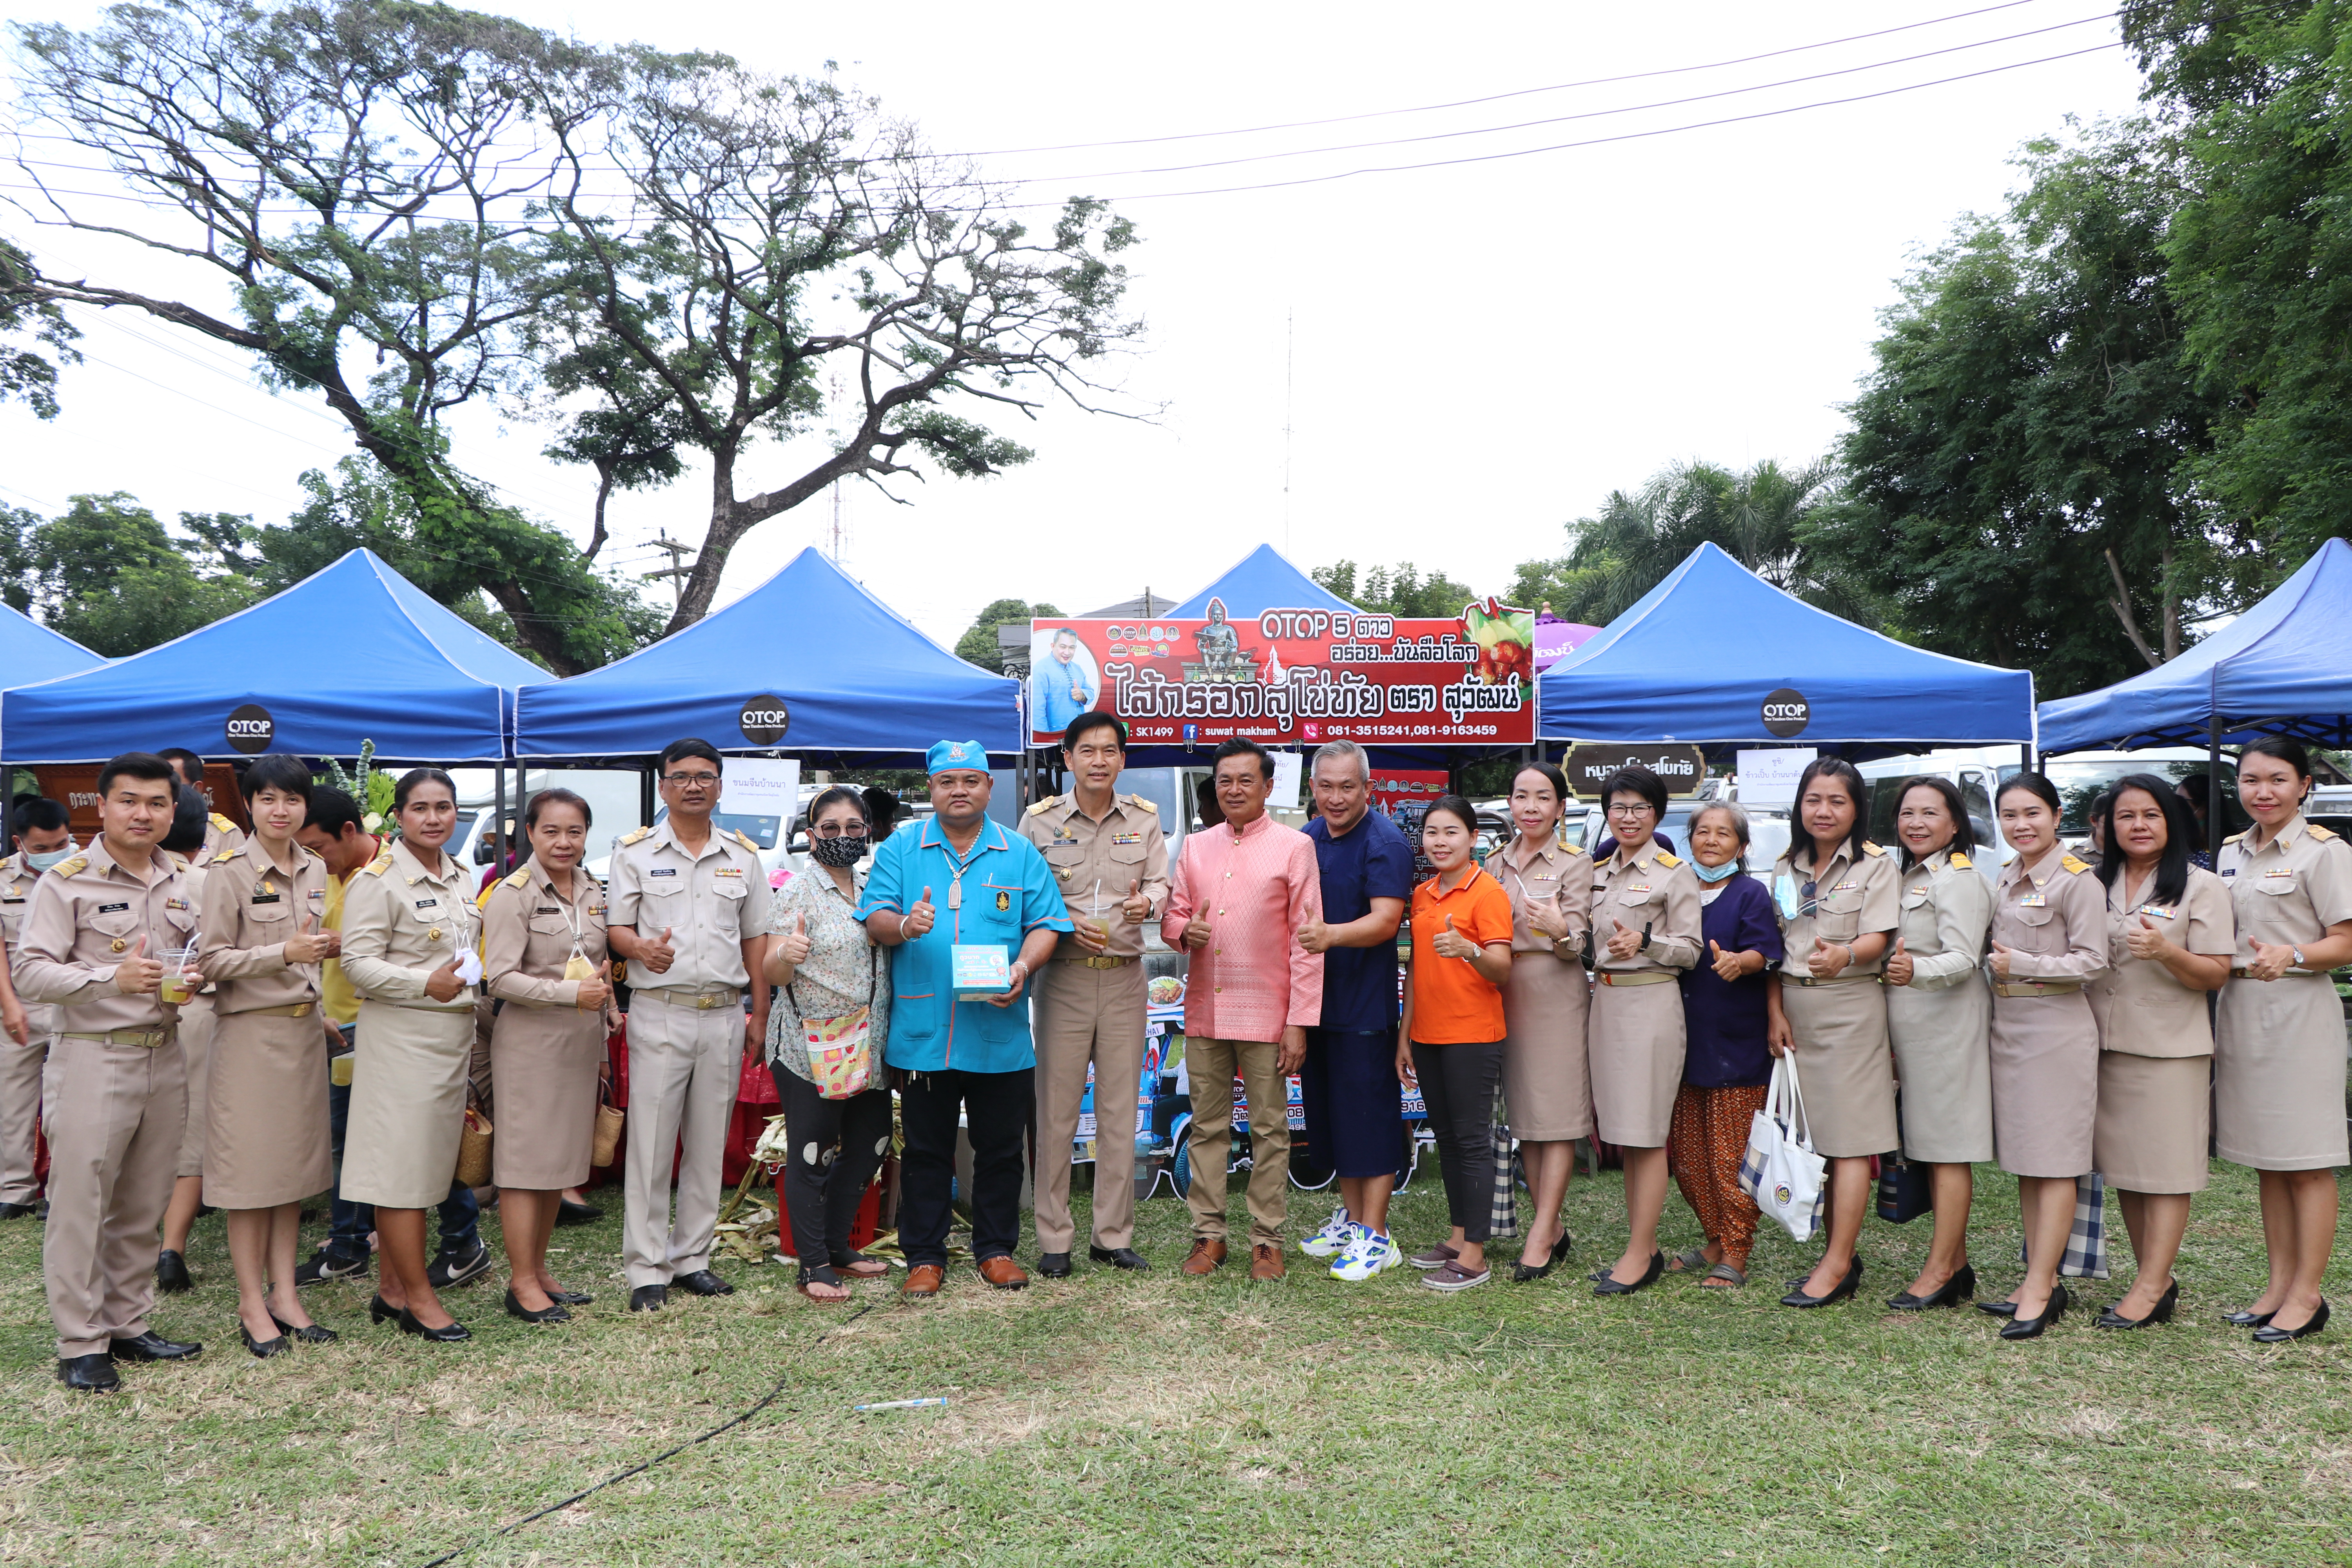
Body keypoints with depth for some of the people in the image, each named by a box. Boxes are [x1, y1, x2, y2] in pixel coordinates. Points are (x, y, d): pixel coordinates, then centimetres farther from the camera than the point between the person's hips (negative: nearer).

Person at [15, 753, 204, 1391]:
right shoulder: (66, 882, -7)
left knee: (143, 1206, 13)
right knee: (81, 1203, -1)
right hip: (94, 1057, -5)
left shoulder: (185, 882, 10)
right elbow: (31, 972, -11)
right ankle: (81, 1345, 9)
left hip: (165, 1057, 5)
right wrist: (112, 980, -25)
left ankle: (129, 1325, 25)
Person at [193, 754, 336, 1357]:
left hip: (305, 1029, 6)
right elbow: (211, 961, -11)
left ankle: (284, 1293, 17)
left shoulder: (316, 869, 10)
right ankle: (252, 1303, 10)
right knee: (252, 1169, 0)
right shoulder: (228, 872, -8)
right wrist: (285, 953, -21)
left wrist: (330, 946, 3)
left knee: (294, 1164, 9)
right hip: (250, 1031, -6)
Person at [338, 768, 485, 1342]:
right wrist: (426, 984, -25)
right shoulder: (377, 881, -9)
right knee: (402, 1164, -4)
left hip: (453, 1035, 8)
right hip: (401, 1035, -8)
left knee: (429, 1160, 10)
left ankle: (391, 1286, 21)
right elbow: (358, 964, -14)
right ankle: (418, 1296, 4)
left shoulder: (461, 878, 14)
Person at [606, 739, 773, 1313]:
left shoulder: (743, 855, 12)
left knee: (709, 1145, 8)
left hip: (725, 1015, 3)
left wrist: (759, 1015, 10)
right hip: (659, 1013, -3)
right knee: (651, 1144, -2)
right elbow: (617, 927, 2)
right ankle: (647, 1270, 6)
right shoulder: (635, 851, 4)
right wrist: (642, 949, -22)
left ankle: (692, 1258, 19)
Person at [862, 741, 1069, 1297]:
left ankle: (996, 1248, 24)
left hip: (1001, 1032, 1)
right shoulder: (900, 850, 6)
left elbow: (1045, 923, 4)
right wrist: (902, 925, -23)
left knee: (1000, 1147, 9)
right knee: (926, 1150, 8)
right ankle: (924, 1255, 20)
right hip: (922, 1034, 0)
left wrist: (1022, 967, -14)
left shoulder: (1020, 854, 7)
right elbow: (874, 919, -1)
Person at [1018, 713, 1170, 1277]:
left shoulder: (1145, 818, 7)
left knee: (1120, 1110, 7)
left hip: (1125, 976, 2)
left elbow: (1160, 882, 6)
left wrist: (1145, 901, -17)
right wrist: (1067, 923, -14)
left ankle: (1114, 1235, 17)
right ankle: (1053, 1239, 11)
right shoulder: (1040, 819, 0)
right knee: (1057, 1109, 0)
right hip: (1064, 976, -2)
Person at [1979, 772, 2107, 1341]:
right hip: (2008, 1026, 8)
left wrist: (2022, 965, -16)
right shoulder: (2006, 880, 13)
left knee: (2054, 1163, -3)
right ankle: (2042, 1280, 18)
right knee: (2023, 1161, 10)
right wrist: (1996, 962, 5)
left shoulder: (2077, 881, -9)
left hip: (2058, 1028, -8)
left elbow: (2091, 961, -13)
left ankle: (2039, 1289, -1)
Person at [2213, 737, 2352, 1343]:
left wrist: (2290, 957, -28)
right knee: (2267, 1159, 12)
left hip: (2298, 1011, -7)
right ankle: (2279, 1286, 19)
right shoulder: (2231, 853, 13)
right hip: (2240, 1010, 7)